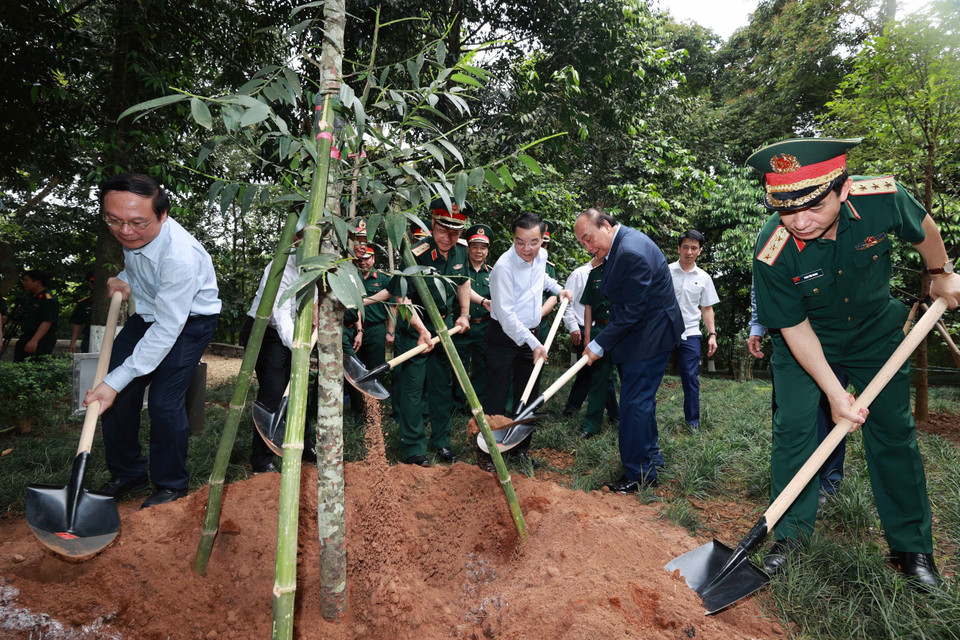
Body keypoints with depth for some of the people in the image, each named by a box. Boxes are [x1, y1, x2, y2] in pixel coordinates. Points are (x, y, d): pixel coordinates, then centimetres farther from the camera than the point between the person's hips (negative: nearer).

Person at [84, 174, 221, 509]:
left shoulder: (180, 258, -36)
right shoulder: (131, 234, -13)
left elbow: (167, 331, -31)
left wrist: (116, 381, -30)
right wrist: (124, 278, -6)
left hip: (189, 321, -7)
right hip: (148, 313, 7)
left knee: (164, 402, -14)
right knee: (118, 394, 0)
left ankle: (171, 485, 9)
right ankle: (127, 474, 20)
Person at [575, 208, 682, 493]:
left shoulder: (632, 252, -25)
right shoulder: (617, 245, 7)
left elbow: (632, 311, -24)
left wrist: (600, 345, -20)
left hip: (650, 335, -11)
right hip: (642, 333, 11)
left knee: (635, 403, -6)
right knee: (640, 399, 20)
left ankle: (640, 474, 7)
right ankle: (651, 455, 36)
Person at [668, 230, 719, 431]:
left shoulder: (704, 278, 8)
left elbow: (707, 309, 13)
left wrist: (712, 334, 4)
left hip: (690, 334, 2)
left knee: (691, 380, 2)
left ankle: (692, 421, 17)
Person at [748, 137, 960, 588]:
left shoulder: (883, 198, -28)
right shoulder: (772, 253, -32)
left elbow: (923, 228, -1)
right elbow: (795, 328, -20)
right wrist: (835, 392, -20)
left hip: (876, 334, 2)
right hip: (805, 343, -2)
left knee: (894, 435, 6)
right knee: (792, 429, -5)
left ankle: (912, 548, 22)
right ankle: (789, 533, 13)